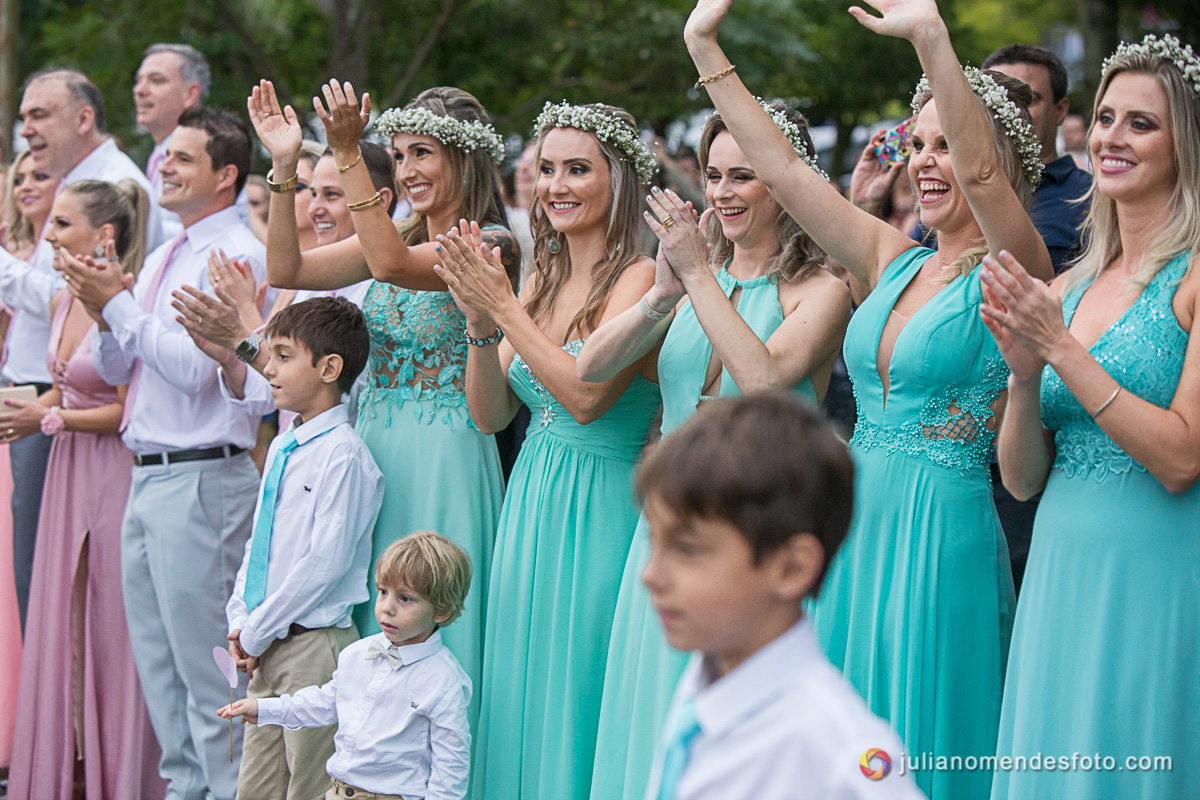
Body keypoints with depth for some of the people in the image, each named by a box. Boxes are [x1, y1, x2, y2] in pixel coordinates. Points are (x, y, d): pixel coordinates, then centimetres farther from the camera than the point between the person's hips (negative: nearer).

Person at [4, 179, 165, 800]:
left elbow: (129, 410, -18)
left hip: (116, 472, -8)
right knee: (61, 619, 12)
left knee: (113, 623, 0)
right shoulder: (63, 302, 8)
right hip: (70, 472, 8)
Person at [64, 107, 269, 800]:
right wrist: (108, 316, 0)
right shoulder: (162, 259, 17)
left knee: (204, 664, -6)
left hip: (201, 478, -9)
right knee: (158, 661, 14)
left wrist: (119, 307, -13)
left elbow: (195, 367, -19)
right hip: (150, 476, 9)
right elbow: (116, 369, 20)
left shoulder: (235, 255, -11)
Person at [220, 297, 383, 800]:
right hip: (266, 648, 9)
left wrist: (257, 632, -12)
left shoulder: (342, 455, -15)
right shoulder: (281, 447, 13)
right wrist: (240, 620, 7)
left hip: (315, 646, -8)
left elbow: (326, 561, -18)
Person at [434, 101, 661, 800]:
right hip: (528, 507, 7)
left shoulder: (640, 278, -11)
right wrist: (480, 321, -6)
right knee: (522, 697, 12)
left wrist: (503, 306, -18)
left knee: (578, 703, -1)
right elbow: (490, 414, 9)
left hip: (598, 510, -7)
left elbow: (586, 394, -22)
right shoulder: (540, 282, 11)